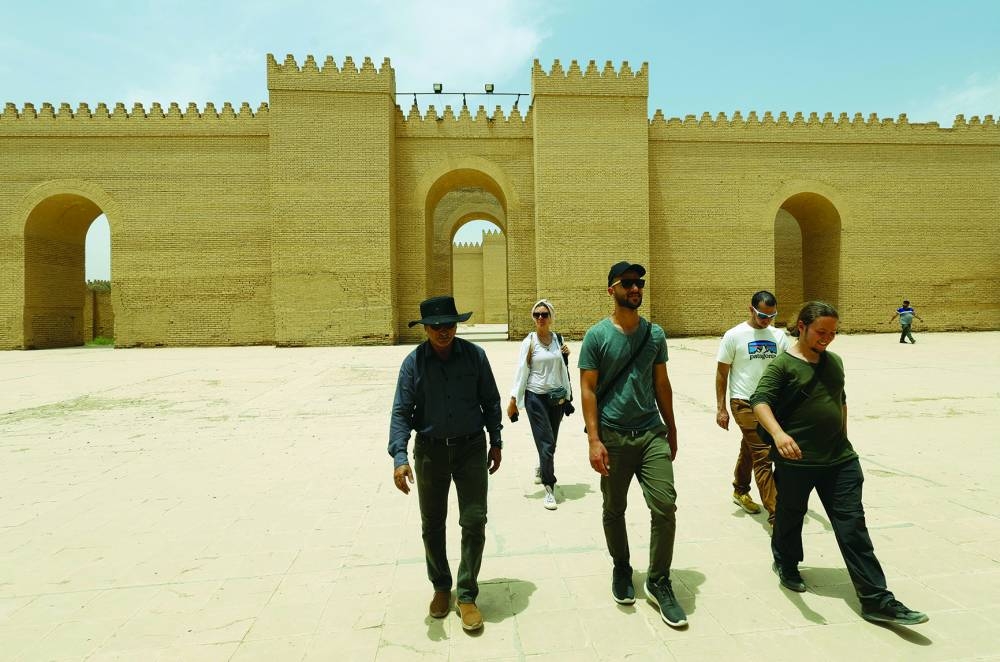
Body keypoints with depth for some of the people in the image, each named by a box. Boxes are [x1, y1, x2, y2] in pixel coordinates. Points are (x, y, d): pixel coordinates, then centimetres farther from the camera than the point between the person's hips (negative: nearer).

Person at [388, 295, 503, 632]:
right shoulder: (413, 362, -9)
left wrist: (496, 442, 5)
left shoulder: (474, 355, -6)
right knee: (432, 525, 12)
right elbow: (401, 412, -10)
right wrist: (399, 458, -21)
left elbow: (490, 401, 4)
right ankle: (441, 587, 35)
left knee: (474, 522, -1)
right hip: (430, 450, 1)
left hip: (471, 449, 0)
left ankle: (467, 595, 17)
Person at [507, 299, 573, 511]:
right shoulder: (529, 341, -6)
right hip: (536, 397, -4)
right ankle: (549, 489, 2)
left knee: (550, 442, 13)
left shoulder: (558, 339, 5)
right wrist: (513, 400, -9)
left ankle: (542, 469, 43)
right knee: (546, 443, -7)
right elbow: (521, 371, -8)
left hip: (557, 397, 4)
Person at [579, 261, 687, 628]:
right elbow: (588, 390, -7)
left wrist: (671, 430, 15)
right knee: (614, 510, 11)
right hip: (613, 436, -2)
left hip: (652, 433, 3)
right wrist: (594, 439, -14)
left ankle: (659, 583, 14)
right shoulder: (597, 335, -5)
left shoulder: (655, 334, 7)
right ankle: (621, 570, 35)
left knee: (665, 505, -4)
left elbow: (662, 385, 13)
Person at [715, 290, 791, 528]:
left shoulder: (778, 336, 5)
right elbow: (721, 373, -4)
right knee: (763, 456, -10)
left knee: (749, 450, 20)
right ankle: (775, 515, -7)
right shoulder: (734, 336, -7)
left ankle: (740, 492, 41)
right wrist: (721, 408, -6)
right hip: (744, 403, -5)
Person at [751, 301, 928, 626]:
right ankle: (786, 566, 42)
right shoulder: (782, 364, -10)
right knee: (790, 518, 15)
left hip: (840, 459, 5)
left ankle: (876, 600, 5)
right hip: (796, 460, -4)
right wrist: (778, 433, -40)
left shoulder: (834, 361, 11)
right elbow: (760, 401, -23)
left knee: (852, 526, 1)